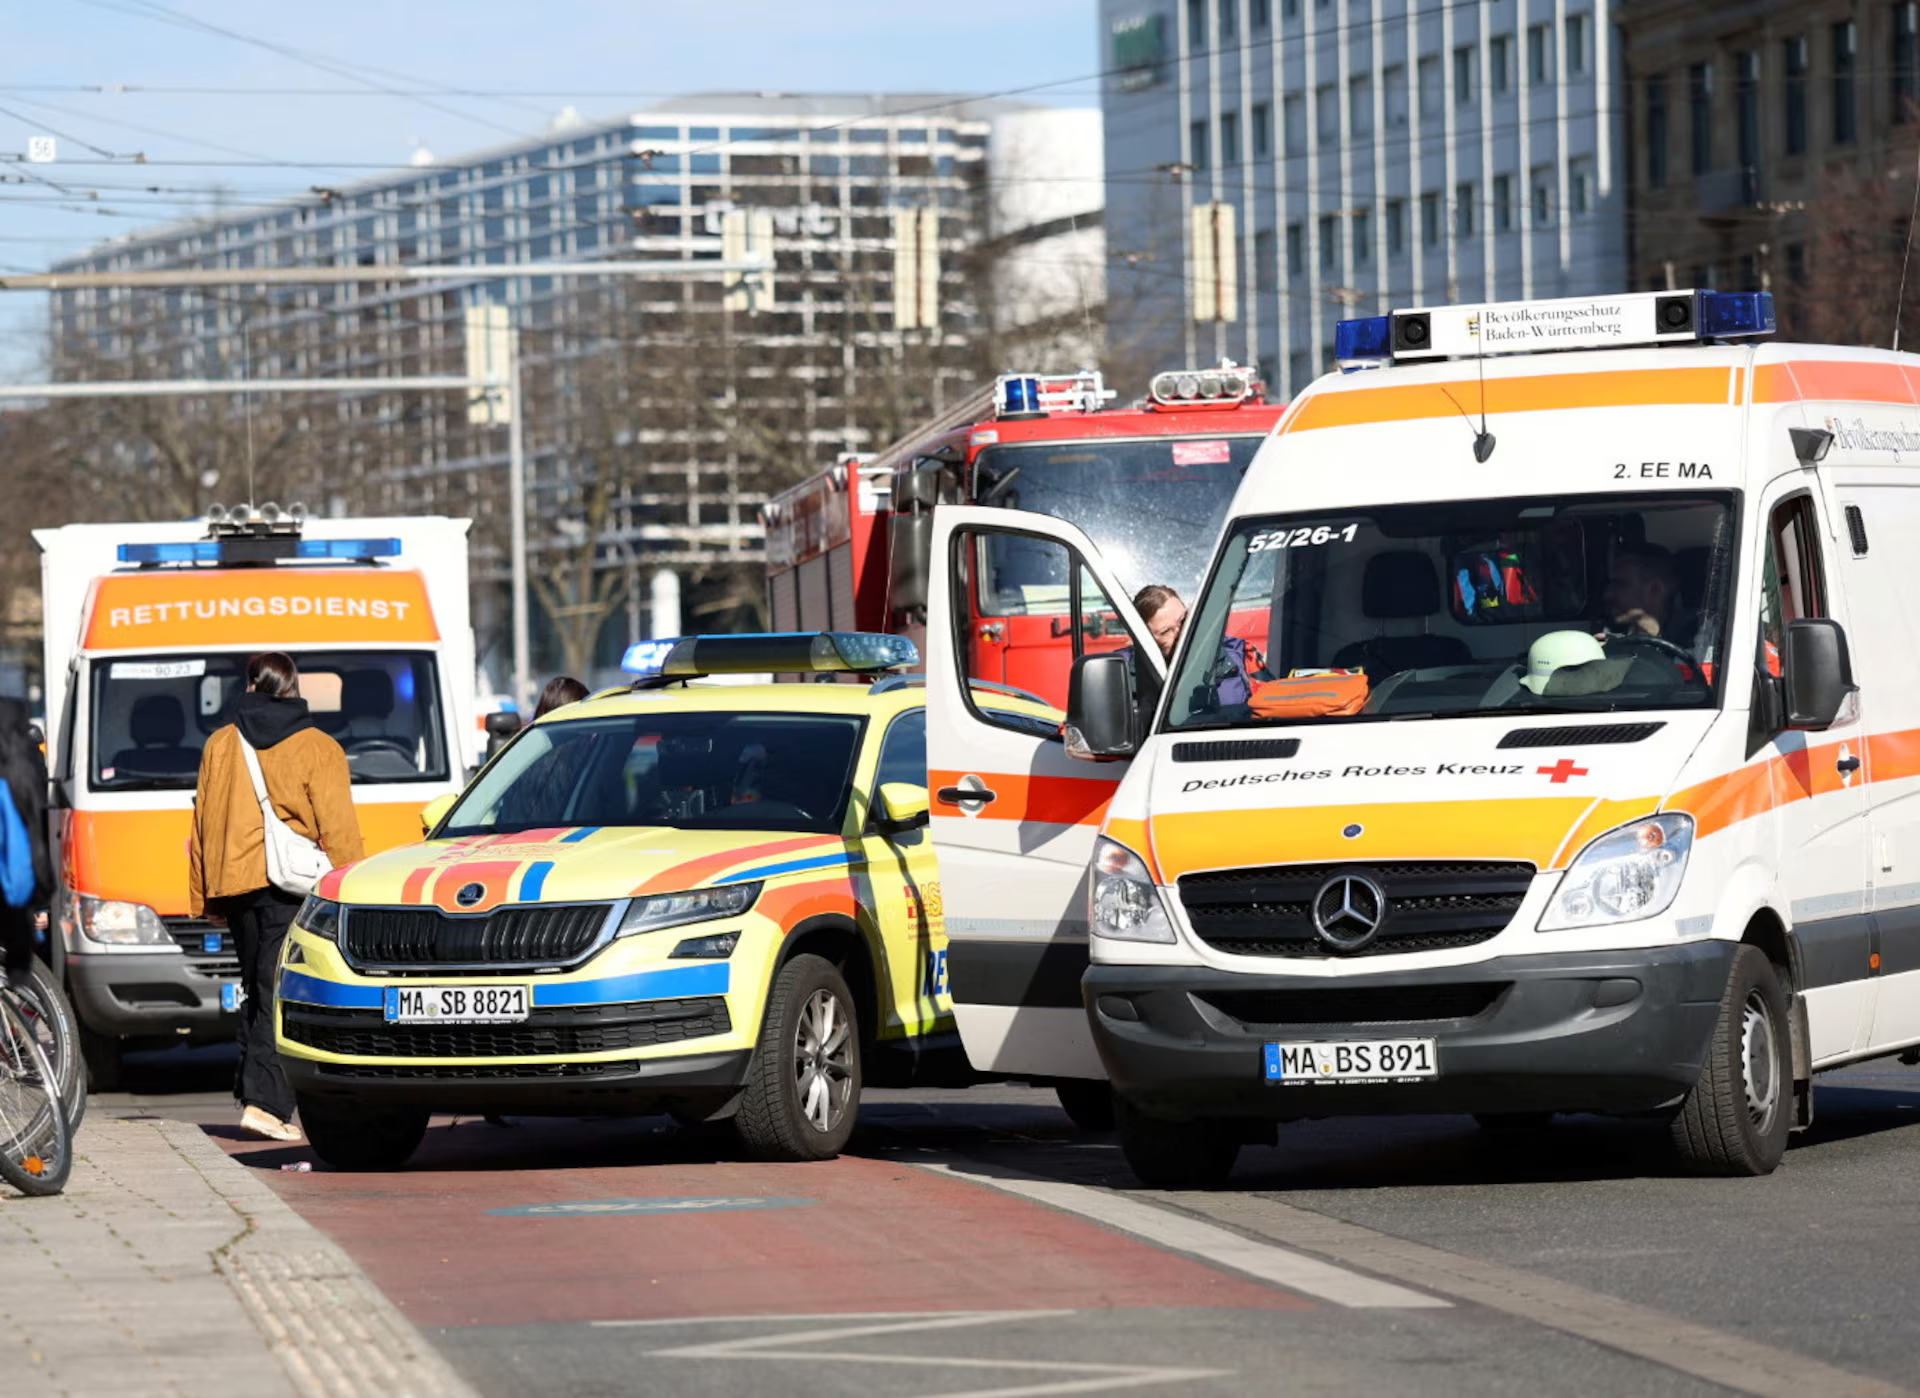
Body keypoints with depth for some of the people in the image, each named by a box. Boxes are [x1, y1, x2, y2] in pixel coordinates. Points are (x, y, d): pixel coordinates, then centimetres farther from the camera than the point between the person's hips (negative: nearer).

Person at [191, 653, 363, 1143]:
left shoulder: (220, 745, 10)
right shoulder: (318, 750, -3)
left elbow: (204, 822, 14)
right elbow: (337, 830, -7)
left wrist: (205, 897, 19)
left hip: (234, 882, 4)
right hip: (291, 883, -4)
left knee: (257, 989, 16)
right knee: (280, 994, -6)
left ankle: (254, 1095, 16)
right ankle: (265, 1102, -14)